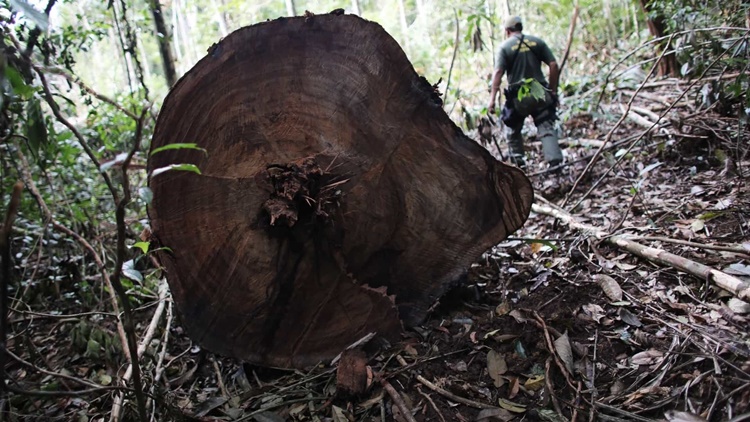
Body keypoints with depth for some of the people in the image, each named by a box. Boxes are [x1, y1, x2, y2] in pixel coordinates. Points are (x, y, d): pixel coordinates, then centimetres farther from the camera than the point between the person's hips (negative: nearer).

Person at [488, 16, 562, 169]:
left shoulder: (505, 47, 0)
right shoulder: (537, 42, 8)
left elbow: (498, 73, -12)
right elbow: (554, 66, 2)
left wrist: (492, 99, -15)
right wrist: (553, 90, 10)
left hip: (518, 96, -2)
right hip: (540, 94, 2)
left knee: (513, 130, 19)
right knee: (547, 128, 1)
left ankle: (518, 161, 21)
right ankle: (555, 161, -15)